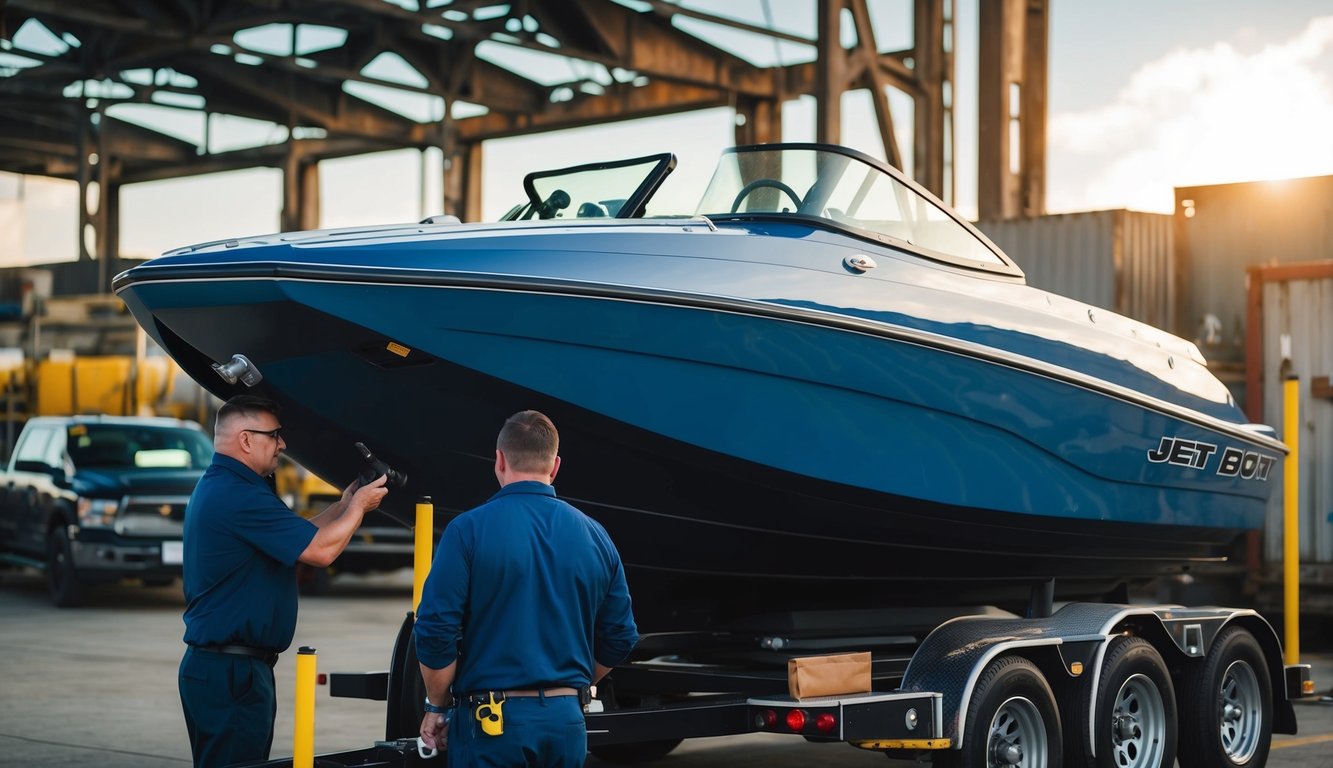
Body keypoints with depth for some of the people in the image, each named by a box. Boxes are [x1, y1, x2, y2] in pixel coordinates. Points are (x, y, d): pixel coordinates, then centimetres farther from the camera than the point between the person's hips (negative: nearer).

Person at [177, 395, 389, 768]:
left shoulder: (215, 487, 16)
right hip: (231, 669, -11)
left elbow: (297, 538, 22)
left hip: (213, 664, 11)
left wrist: (342, 505, 16)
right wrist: (358, 506, -3)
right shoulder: (239, 495, -19)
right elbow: (320, 550, -19)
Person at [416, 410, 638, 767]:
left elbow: (436, 630, -12)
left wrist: (437, 707, 3)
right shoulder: (594, 536, 5)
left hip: (492, 720, -4)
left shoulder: (470, 530, -8)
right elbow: (620, 638, 9)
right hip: (566, 720, 4)